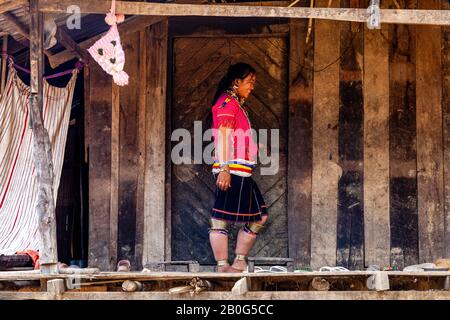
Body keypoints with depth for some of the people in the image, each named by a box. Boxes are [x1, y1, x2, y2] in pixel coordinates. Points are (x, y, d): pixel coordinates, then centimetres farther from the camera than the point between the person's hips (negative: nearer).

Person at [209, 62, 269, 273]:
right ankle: (223, 267, -10)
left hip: (241, 173, 11)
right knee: (221, 219, -9)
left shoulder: (237, 104, 24)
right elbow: (223, 137, -17)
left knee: (259, 216, 11)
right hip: (231, 171, -11)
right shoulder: (228, 102, -7)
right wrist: (224, 168, -24)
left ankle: (240, 263, 14)